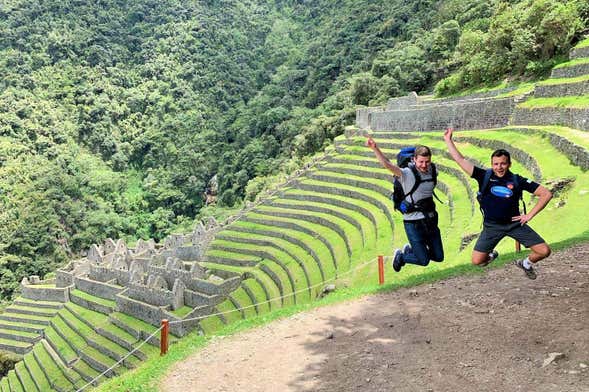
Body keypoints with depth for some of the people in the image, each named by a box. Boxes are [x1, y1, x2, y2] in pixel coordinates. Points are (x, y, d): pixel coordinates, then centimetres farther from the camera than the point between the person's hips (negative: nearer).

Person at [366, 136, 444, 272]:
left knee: (439, 257, 13)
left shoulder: (431, 171, 1)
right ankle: (400, 256, 28)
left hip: (430, 220, 6)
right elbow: (387, 165, -33)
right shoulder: (407, 174, -17)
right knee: (424, 260, -2)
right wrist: (375, 149, -47)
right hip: (413, 223, -6)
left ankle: (410, 249, 38)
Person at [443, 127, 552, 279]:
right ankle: (491, 255, 31)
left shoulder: (518, 180, -8)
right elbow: (460, 160, -11)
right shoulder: (484, 177, -8)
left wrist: (529, 215, -8)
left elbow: (546, 194, -5)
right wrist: (448, 140, -12)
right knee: (477, 261, -6)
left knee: (544, 251, -9)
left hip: (514, 223, 0)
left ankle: (526, 263, 26)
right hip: (492, 226, 0)